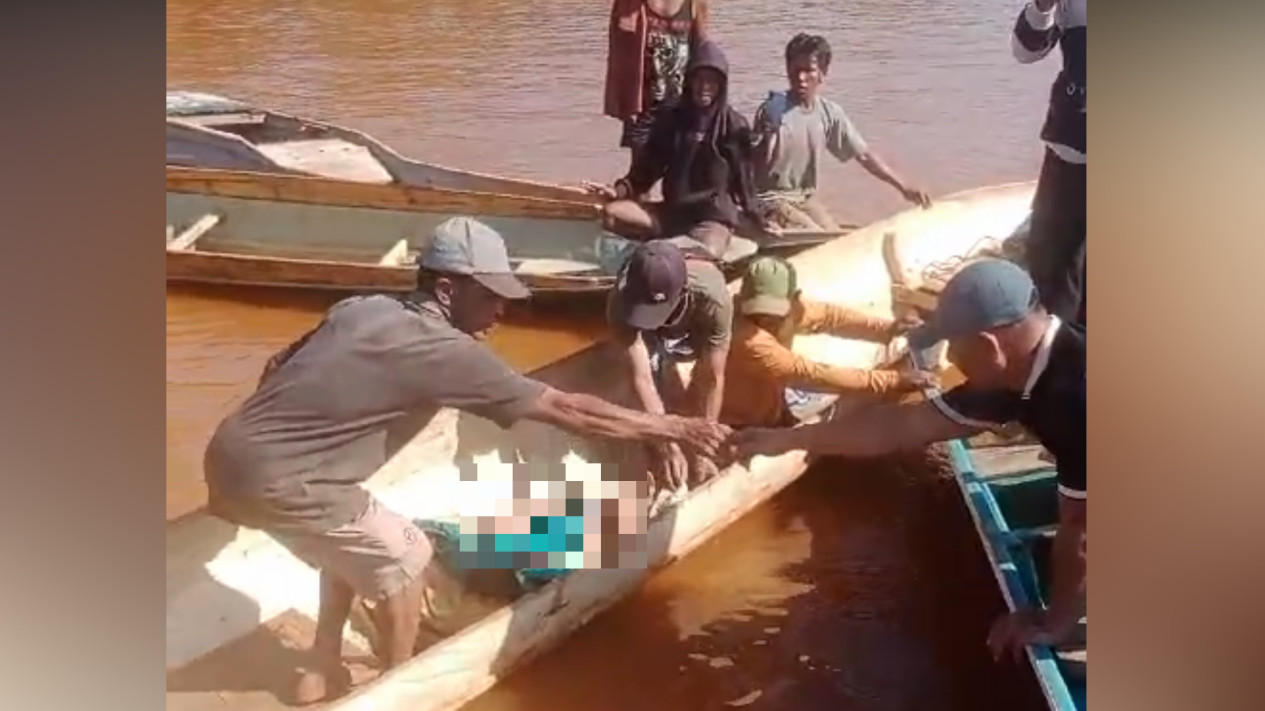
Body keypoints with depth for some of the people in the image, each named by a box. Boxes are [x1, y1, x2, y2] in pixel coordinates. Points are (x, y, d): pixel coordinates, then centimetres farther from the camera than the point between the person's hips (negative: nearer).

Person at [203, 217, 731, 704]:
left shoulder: (362, 308, 8)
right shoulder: (446, 351, -14)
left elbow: (278, 367, 15)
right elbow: (564, 409, -11)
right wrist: (670, 428, -4)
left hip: (233, 454, 8)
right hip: (273, 479, -8)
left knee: (357, 538, 27)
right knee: (404, 556, 8)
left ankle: (321, 671, 36)